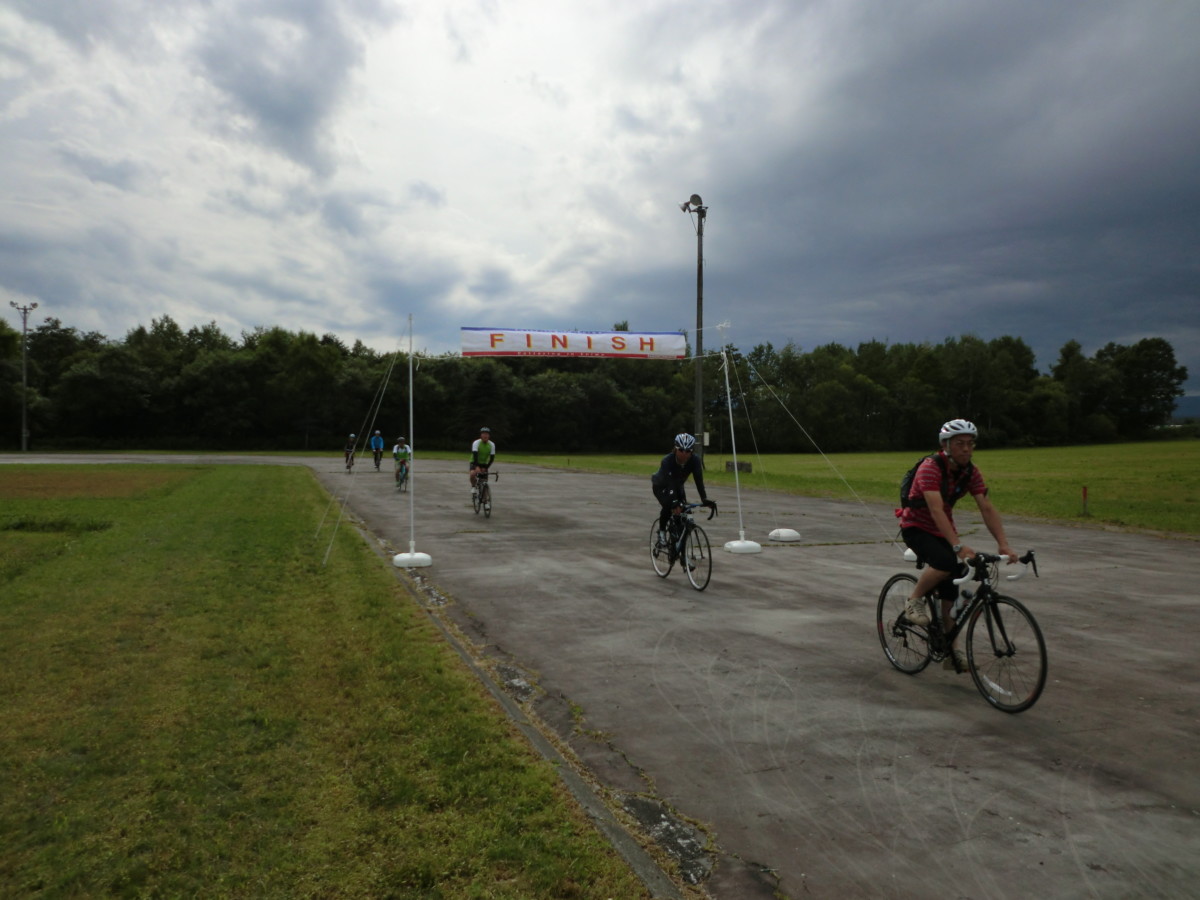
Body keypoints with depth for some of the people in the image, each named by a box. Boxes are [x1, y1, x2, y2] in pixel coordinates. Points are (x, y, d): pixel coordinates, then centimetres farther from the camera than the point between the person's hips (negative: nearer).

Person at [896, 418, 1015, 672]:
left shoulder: (970, 472, -7)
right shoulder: (930, 467, -27)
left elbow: (987, 509, -12)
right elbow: (936, 511, -36)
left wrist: (1004, 544, -25)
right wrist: (958, 546, -45)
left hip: (942, 530, 6)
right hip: (916, 527, -6)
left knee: (951, 594, 1)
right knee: (946, 562, -34)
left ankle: (952, 652, 10)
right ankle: (914, 601, -9)